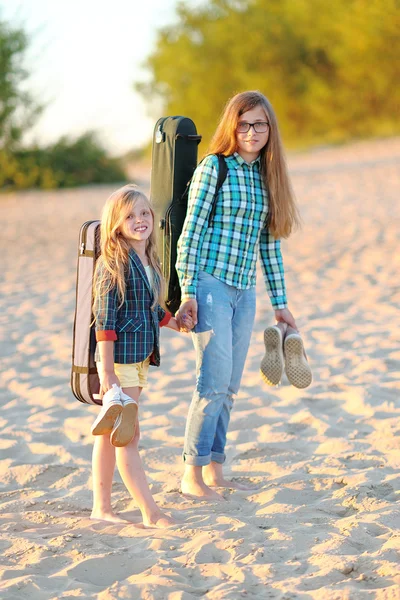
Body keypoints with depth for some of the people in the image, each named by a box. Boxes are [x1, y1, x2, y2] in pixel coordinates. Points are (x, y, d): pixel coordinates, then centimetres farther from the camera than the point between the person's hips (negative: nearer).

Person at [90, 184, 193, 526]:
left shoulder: (150, 262, 10)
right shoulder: (114, 264, -14)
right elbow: (105, 319, -16)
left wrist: (177, 324, 20)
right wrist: (108, 372, -19)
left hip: (139, 361, 8)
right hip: (119, 360, -8)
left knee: (109, 434, 14)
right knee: (127, 437, -4)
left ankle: (101, 506, 21)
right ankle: (151, 513, -2)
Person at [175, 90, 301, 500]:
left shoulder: (266, 175, 12)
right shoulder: (214, 168, -6)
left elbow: (269, 243, 17)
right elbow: (191, 231, -8)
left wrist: (280, 303, 16)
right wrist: (188, 293, -13)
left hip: (244, 292, 6)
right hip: (211, 284, -6)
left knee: (229, 387, 9)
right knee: (214, 381, -10)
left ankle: (213, 470, 16)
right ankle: (192, 475, -2)